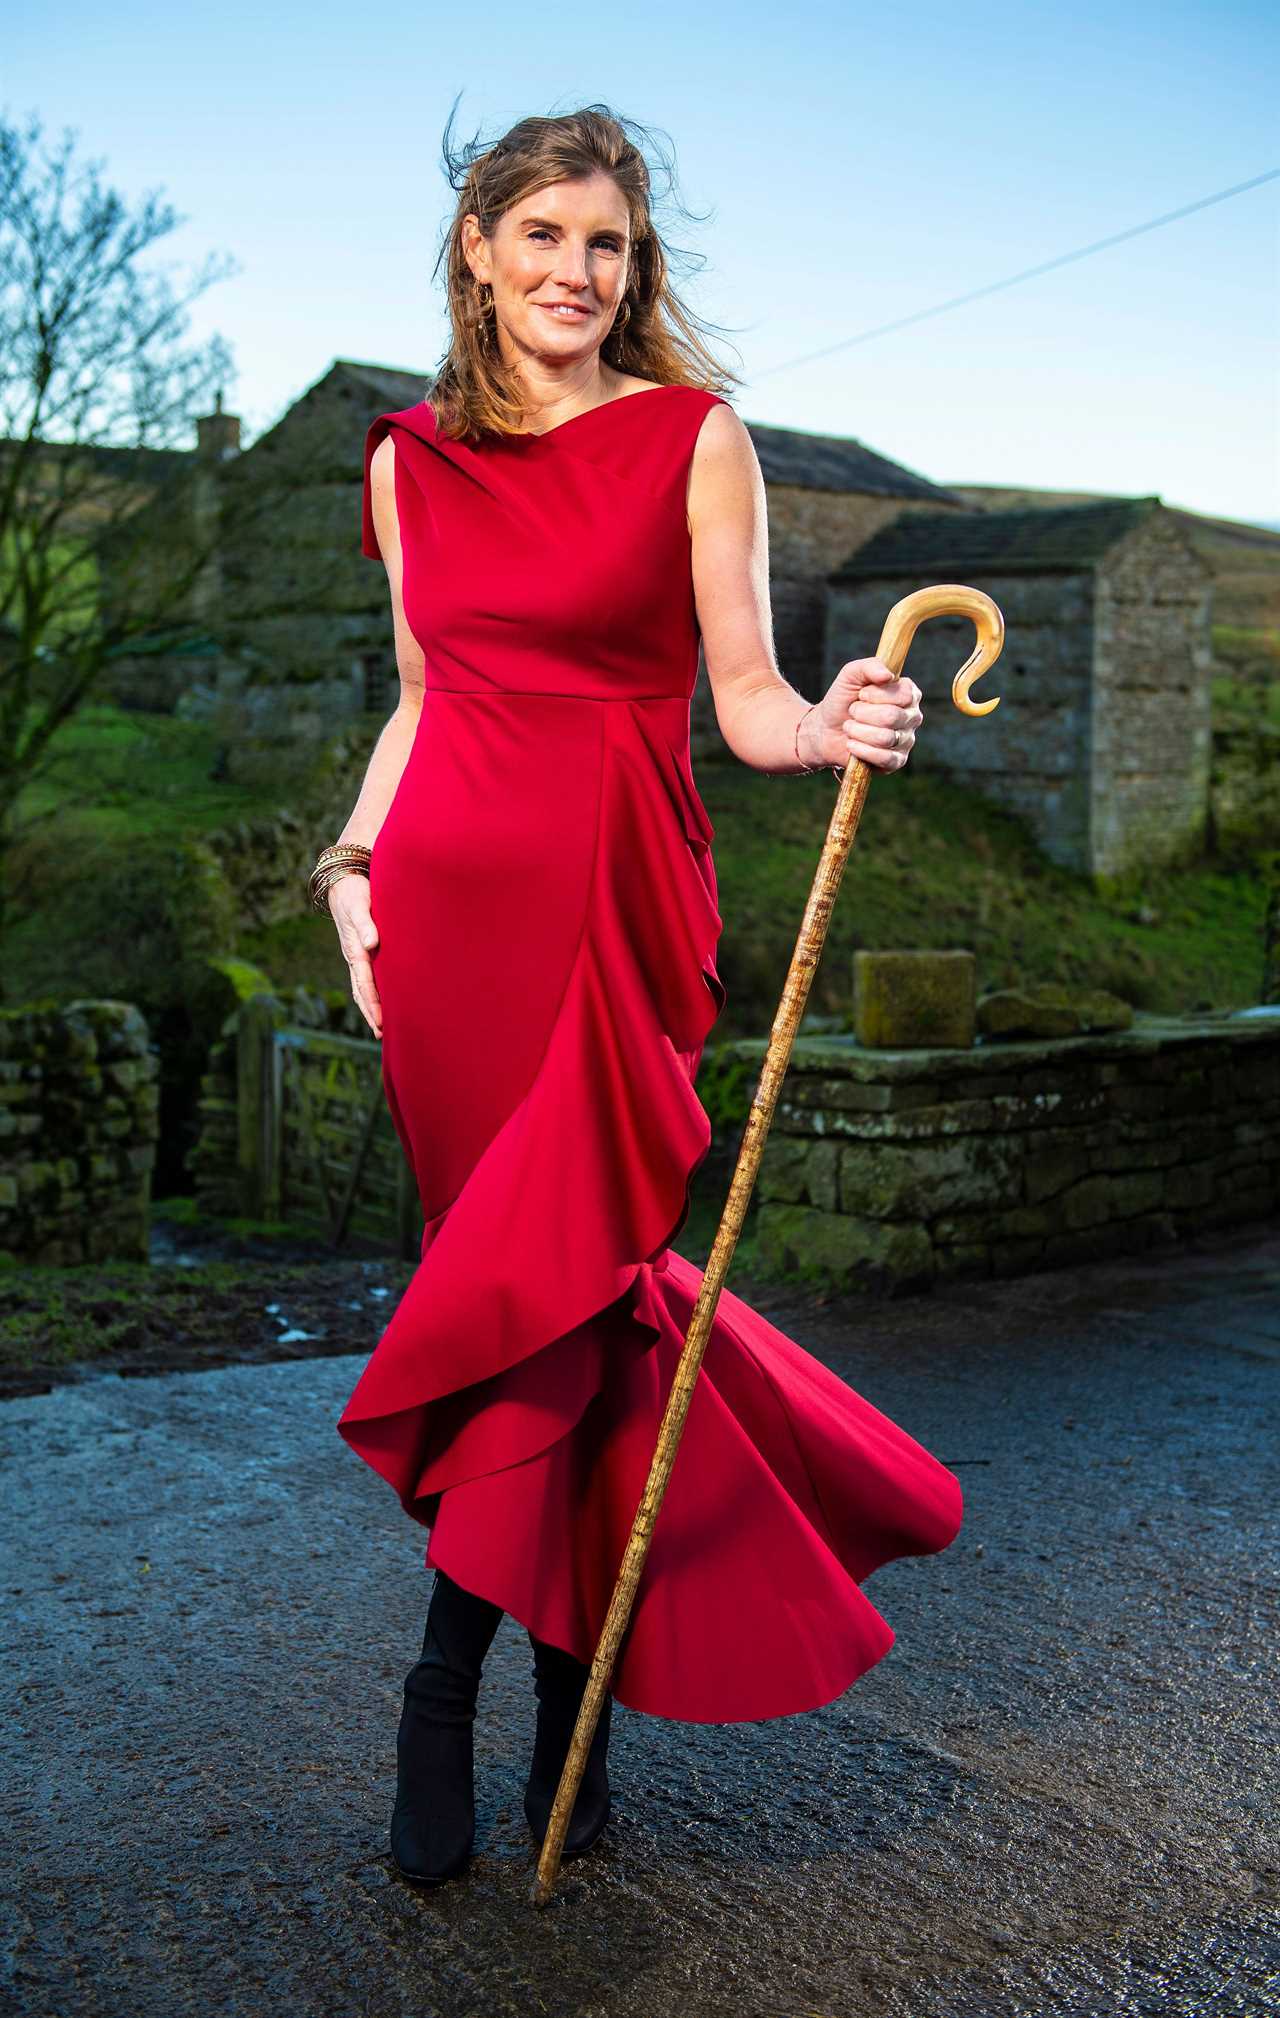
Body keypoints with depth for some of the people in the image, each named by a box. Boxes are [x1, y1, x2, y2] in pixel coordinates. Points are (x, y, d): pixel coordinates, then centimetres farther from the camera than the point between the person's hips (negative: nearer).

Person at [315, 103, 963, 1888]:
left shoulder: (694, 437, 2)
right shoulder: (414, 461, 13)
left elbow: (746, 700, -2)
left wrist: (842, 725, -23)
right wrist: (355, 866, 6)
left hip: (614, 893, -3)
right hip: (447, 890, 3)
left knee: (546, 1276, -6)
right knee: (582, 1278, 5)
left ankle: (447, 1687, 10)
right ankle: (571, 1695, 20)